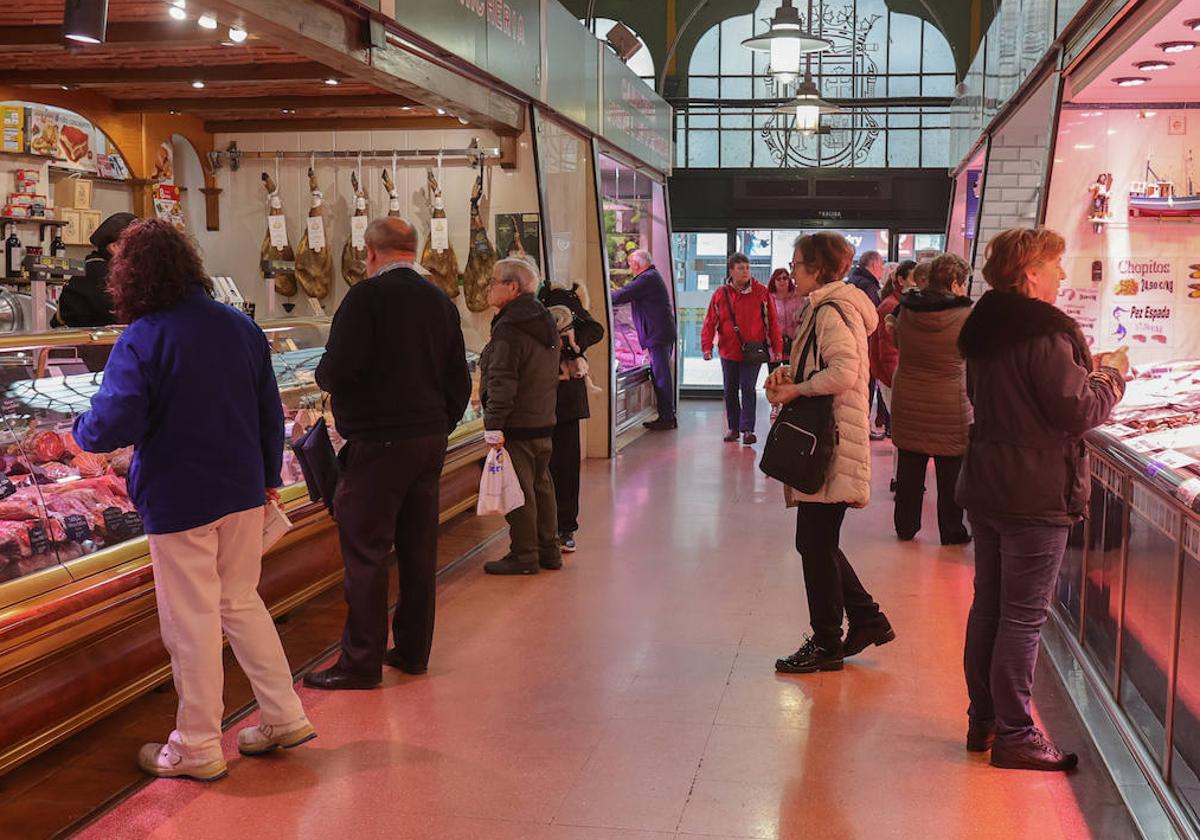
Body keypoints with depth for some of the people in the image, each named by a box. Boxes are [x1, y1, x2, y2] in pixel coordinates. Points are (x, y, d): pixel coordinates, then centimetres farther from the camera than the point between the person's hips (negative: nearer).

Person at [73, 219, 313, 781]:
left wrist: (81, 429, 2)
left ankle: (198, 747, 18)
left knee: (192, 622, 5)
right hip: (243, 492, 6)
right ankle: (284, 717, 24)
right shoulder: (240, 326, 3)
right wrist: (268, 475, 18)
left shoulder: (141, 340, -16)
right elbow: (270, 411, 8)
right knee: (242, 602, 20)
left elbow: (112, 426, -21)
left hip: (179, 502, -6)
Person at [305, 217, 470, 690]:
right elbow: (459, 382, 14)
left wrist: (323, 375, 3)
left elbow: (338, 369, -19)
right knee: (418, 550, 12)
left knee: (366, 554, -1)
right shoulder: (441, 303, 11)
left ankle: (362, 662, 3)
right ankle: (413, 650, 21)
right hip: (429, 441, 7)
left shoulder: (367, 296, -10)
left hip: (378, 443, -7)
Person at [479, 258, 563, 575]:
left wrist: (494, 425, -21)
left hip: (516, 426, -9)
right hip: (544, 422, 9)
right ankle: (549, 549, 23)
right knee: (541, 485, 16)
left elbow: (501, 382, -22)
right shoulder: (546, 323, 13)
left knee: (518, 492, -1)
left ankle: (523, 555, 5)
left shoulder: (508, 329, -17)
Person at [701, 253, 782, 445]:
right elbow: (710, 323, 0)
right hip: (729, 352, 3)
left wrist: (777, 347, -3)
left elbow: (772, 321, -1)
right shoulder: (721, 294, 0)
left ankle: (747, 429, -1)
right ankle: (733, 427, 22)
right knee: (730, 391, 10)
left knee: (748, 389, -7)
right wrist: (707, 347, -11)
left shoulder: (761, 292, -4)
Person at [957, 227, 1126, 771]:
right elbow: (1080, 411, -18)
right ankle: (1014, 735, 5)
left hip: (985, 487, 9)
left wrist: (1083, 370, 13)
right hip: (1036, 496, -9)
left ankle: (983, 721, 24)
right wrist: (1112, 374, 0)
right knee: (1023, 616, -2)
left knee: (987, 607, 14)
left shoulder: (984, 328, 10)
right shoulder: (1045, 332, -18)